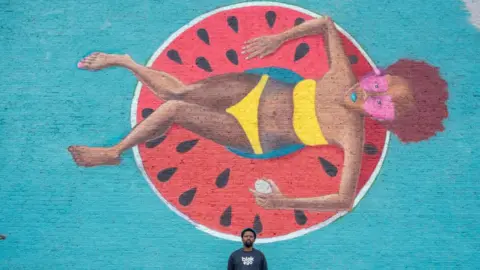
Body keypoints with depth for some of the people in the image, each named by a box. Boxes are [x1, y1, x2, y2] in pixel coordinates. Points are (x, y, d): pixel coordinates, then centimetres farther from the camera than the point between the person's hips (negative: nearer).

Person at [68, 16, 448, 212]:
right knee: (180, 92, 1)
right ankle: (122, 60, 32)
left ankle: (112, 153, 12)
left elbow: (346, 200, -26)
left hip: (252, 136, -4)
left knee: (173, 108, -15)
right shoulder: (343, 77, -13)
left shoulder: (352, 136, -23)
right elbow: (327, 23, 1)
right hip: (254, 88, 4)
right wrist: (278, 39, -7)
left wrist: (285, 202, -31)